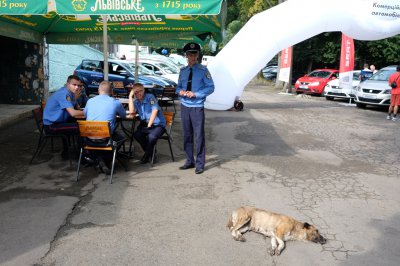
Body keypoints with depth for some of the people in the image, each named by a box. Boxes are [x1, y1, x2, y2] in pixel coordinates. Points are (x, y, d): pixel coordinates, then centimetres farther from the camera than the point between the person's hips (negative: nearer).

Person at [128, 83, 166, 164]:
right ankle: (150, 152, 2)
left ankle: (147, 155, -3)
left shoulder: (150, 97, -6)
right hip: (145, 124, 5)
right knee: (136, 135, -22)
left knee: (152, 136, -32)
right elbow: (132, 112, -10)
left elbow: (155, 110, -16)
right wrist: (130, 96, -8)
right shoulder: (136, 102, 8)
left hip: (158, 124, -5)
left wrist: (149, 125, -18)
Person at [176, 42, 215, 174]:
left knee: (199, 136, -2)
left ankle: (200, 164, 9)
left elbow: (211, 87, -7)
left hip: (197, 107, -5)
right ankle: (190, 161, 25)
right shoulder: (183, 71, 10)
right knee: (187, 135, 12)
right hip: (184, 106, 5)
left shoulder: (203, 70, -5)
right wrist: (180, 91, -6)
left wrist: (195, 94, -16)